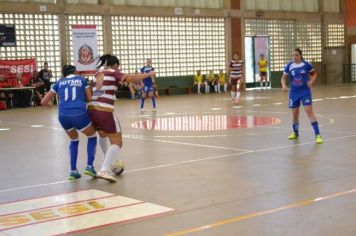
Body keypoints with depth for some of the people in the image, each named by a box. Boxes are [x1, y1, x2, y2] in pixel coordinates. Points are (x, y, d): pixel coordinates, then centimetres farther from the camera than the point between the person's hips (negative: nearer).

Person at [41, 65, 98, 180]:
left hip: (63, 115, 3)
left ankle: (73, 171, 21)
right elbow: (89, 98, 13)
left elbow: (43, 102, 22)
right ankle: (89, 166, 11)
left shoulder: (59, 82, 20)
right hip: (79, 114, -3)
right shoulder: (82, 80, 16)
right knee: (92, 136, 24)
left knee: (74, 140, 29)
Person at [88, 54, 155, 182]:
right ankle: (104, 170, -17)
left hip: (92, 110, 7)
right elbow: (131, 78, -15)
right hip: (105, 112, -7)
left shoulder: (98, 74, 18)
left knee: (102, 135, 34)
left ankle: (108, 161, 47)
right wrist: (148, 74, -4)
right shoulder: (114, 73, 0)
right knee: (117, 142, 0)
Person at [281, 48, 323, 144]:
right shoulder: (289, 66, -3)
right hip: (294, 93, 3)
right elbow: (283, 78, 7)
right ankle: (295, 133, 33)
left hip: (305, 91, -3)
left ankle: (317, 135, -10)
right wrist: (284, 85, -13)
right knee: (294, 114, 11)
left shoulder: (306, 64, -7)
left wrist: (311, 81, -12)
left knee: (309, 112, -12)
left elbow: (314, 74, 7)